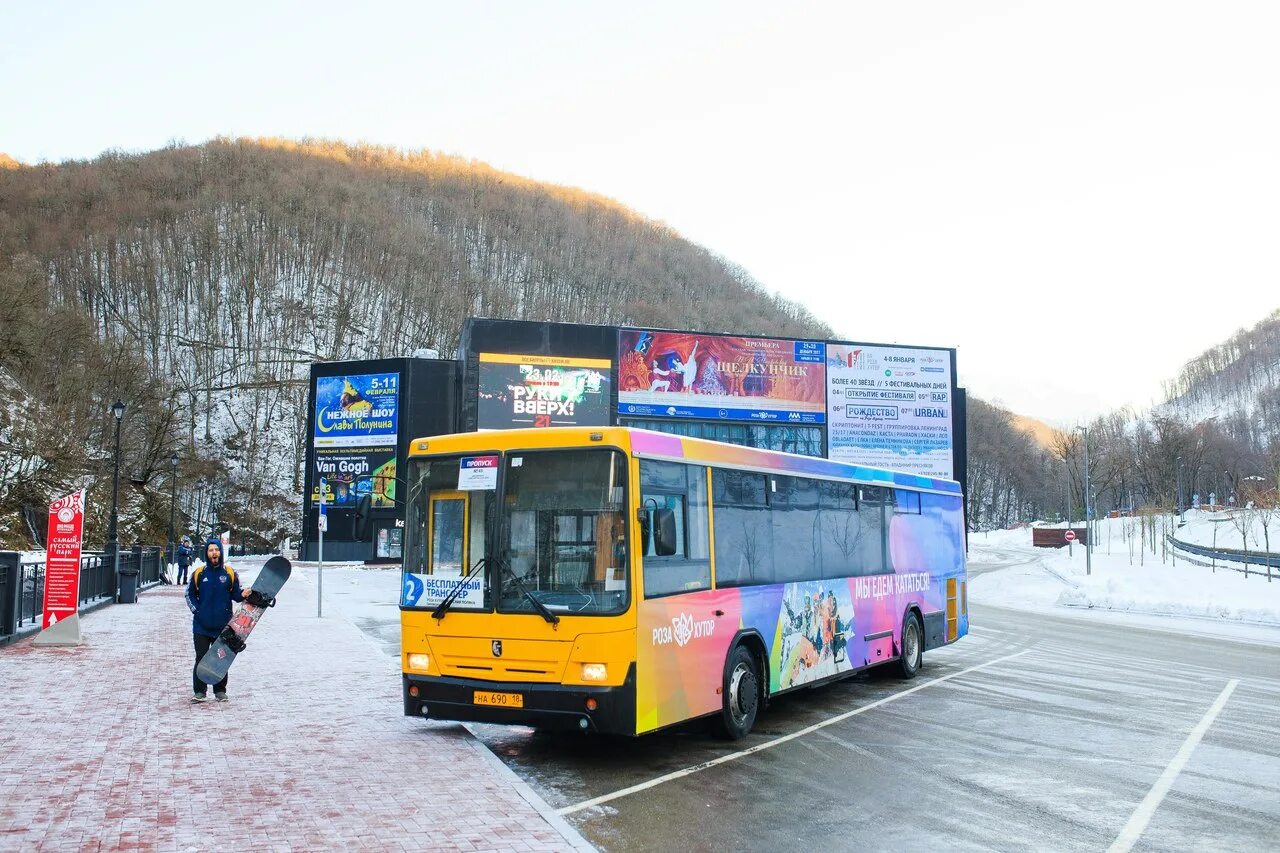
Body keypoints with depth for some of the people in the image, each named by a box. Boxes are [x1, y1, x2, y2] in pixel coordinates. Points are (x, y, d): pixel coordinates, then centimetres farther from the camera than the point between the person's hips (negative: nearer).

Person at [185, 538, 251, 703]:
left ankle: (220, 690, 17)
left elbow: (235, 594, 6)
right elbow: (190, 594, 10)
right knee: (201, 658, -2)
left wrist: (242, 594, -16)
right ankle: (199, 691, 5)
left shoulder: (230, 573, 2)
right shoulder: (199, 573, 2)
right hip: (201, 626, 0)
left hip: (223, 626, 0)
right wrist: (196, 610, -2)